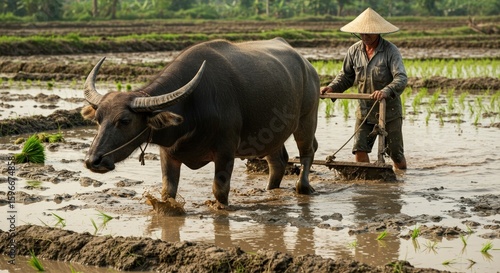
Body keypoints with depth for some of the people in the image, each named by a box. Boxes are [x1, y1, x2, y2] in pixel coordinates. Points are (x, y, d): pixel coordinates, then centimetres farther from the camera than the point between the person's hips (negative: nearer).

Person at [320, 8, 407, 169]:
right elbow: (346, 77, 10)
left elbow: (401, 78, -25)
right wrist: (331, 88, -10)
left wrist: (386, 91, -44)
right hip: (364, 110, 3)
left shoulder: (390, 50, -14)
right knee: (360, 149, -9)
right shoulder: (354, 51, 0)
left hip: (389, 110, -3)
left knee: (396, 153, 8)